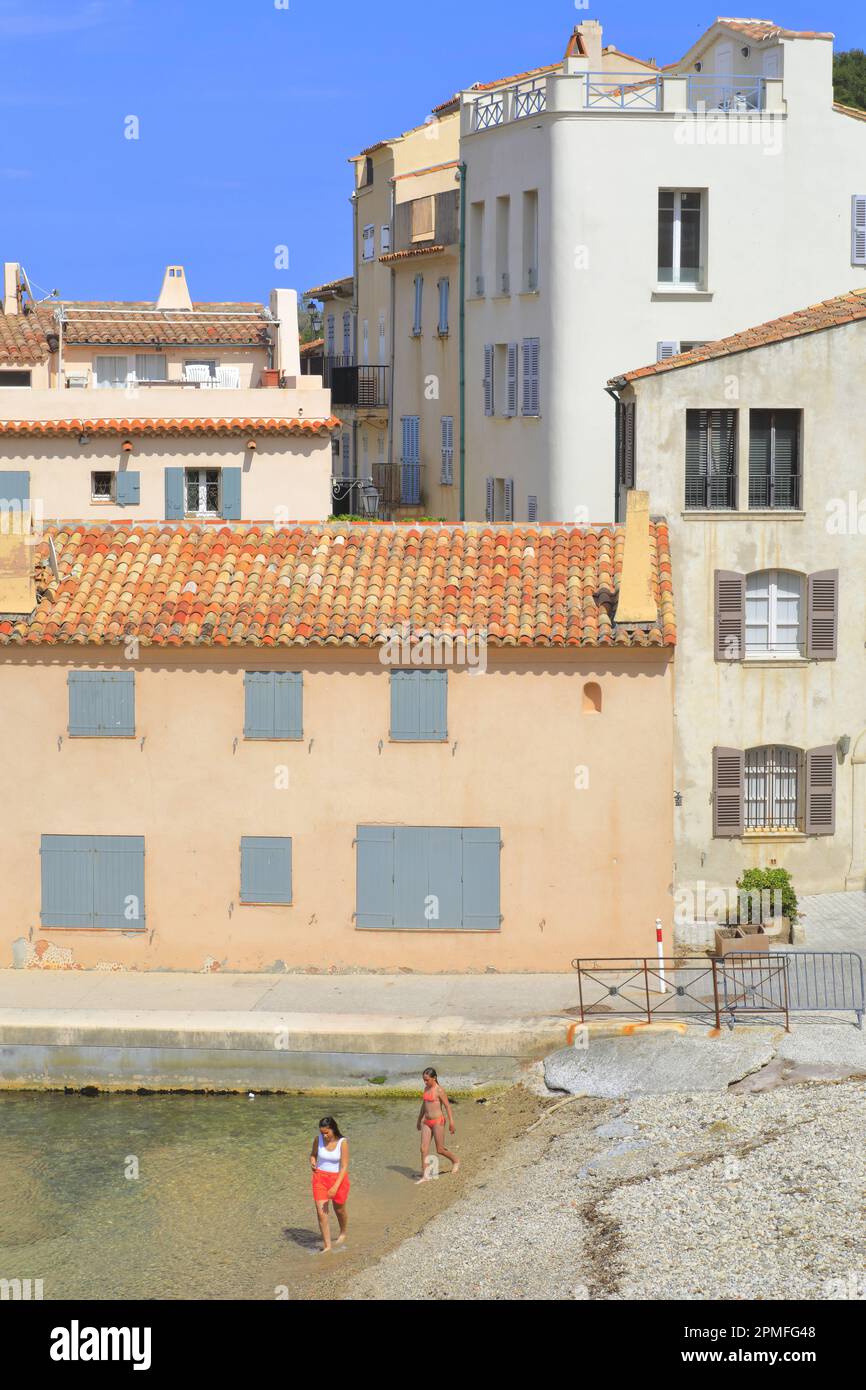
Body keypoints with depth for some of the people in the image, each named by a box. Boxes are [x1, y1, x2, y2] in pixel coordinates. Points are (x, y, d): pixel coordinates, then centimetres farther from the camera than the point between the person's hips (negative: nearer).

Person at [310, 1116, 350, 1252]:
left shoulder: (343, 1143, -18)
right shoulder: (318, 1139, -8)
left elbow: (344, 1167, -18)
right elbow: (313, 1154, 12)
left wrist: (336, 1187, -26)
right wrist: (312, 1162, -12)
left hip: (338, 1178, -2)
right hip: (320, 1177, 2)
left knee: (339, 1209, 18)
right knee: (321, 1212, -9)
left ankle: (343, 1233, 47)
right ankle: (326, 1245, -3)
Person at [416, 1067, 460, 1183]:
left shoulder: (439, 1090, -12)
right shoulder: (426, 1088, 10)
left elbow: (447, 1106, -11)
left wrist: (451, 1123, -13)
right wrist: (419, 1120, 28)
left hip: (437, 1121, -7)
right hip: (426, 1122, 7)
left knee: (440, 1150, 2)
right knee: (424, 1148, -2)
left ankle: (455, 1161, 29)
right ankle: (425, 1175, -1)